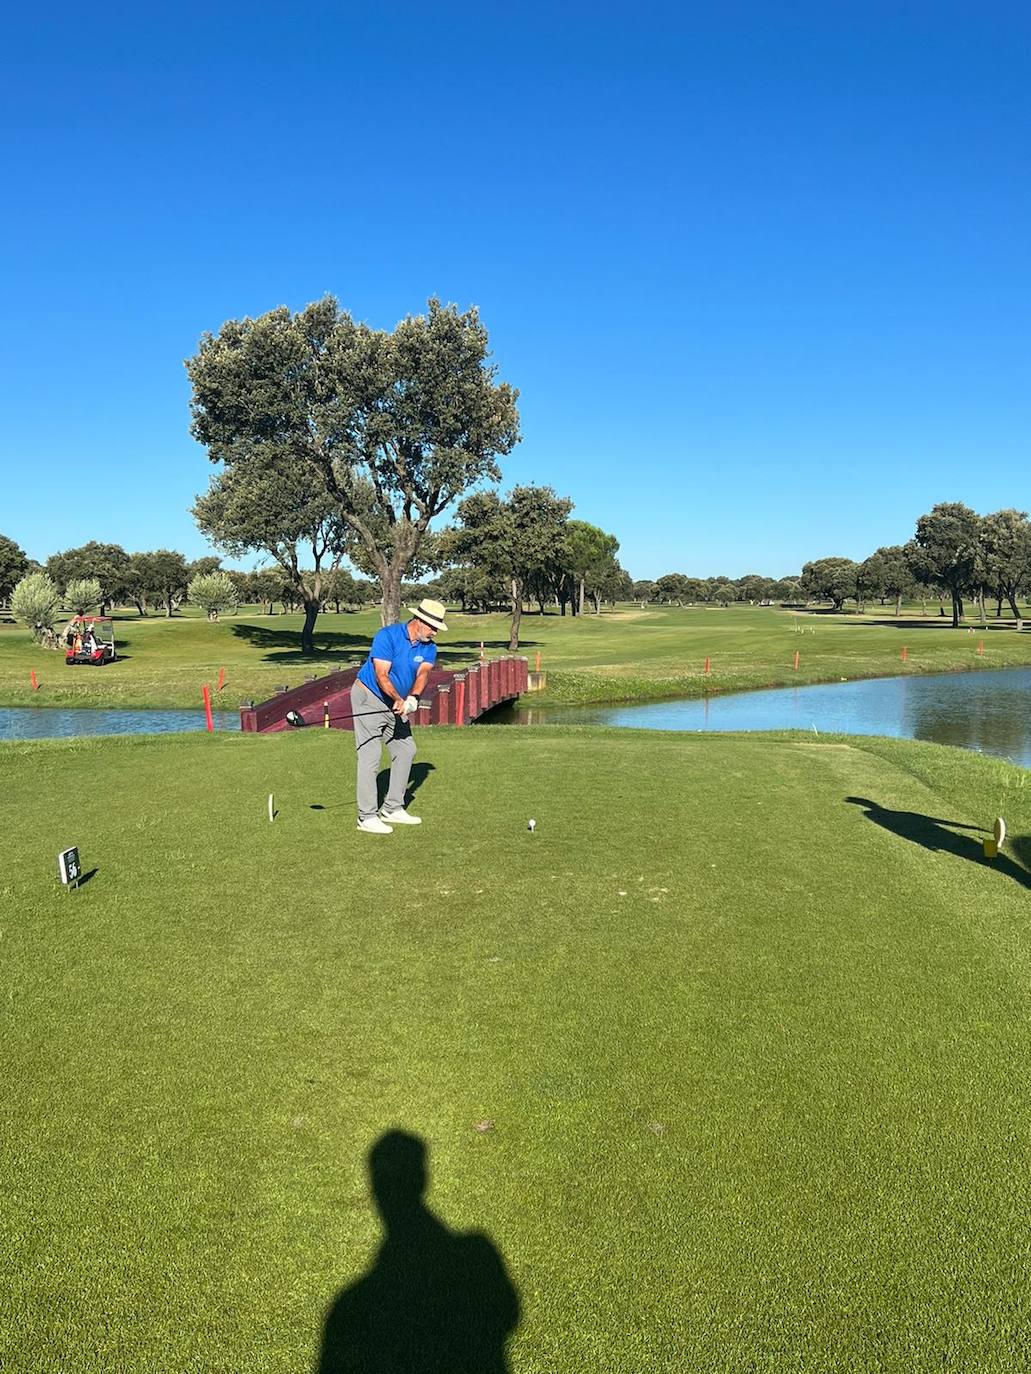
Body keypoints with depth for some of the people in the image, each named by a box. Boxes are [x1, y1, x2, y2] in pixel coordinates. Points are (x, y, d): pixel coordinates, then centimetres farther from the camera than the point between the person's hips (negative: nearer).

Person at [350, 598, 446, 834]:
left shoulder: (429, 647, -2)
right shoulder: (387, 635, -21)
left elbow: (422, 674, -18)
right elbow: (381, 676, -27)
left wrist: (413, 698, -37)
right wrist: (398, 699, -40)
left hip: (396, 704, 8)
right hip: (369, 697, -8)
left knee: (406, 750, 10)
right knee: (370, 755, -12)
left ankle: (392, 809, 21)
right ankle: (367, 817, -9)